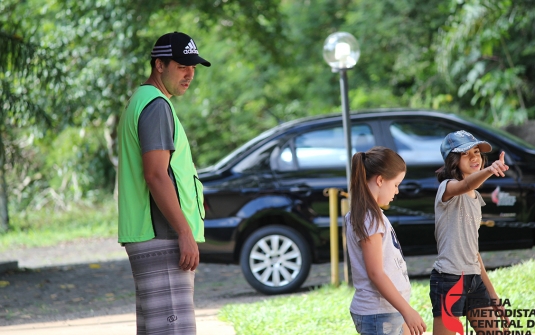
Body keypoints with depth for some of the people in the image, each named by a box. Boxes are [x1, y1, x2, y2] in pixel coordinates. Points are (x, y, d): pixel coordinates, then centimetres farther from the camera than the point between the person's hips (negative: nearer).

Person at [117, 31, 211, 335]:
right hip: (161, 237, -11)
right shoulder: (156, 105, -11)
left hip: (149, 238, 11)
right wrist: (185, 233, -21)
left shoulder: (139, 103, 22)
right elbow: (155, 175, -20)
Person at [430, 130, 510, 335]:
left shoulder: (475, 198, 16)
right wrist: (489, 171, -57)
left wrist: (492, 293, 19)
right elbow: (466, 185, -35)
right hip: (449, 280, -8)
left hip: (475, 279, 8)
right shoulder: (447, 187, -8)